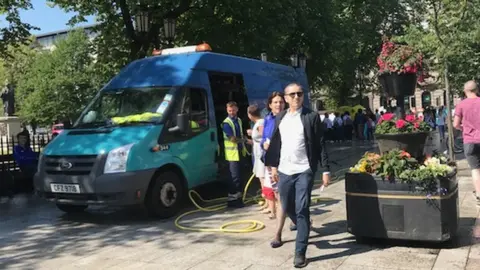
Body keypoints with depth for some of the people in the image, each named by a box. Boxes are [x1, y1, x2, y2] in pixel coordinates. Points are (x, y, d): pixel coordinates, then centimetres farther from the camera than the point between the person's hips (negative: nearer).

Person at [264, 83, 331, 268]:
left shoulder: (311, 117, -4)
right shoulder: (280, 118, 10)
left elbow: (321, 144, -5)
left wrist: (326, 170, -8)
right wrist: (273, 166, 12)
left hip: (304, 171, -5)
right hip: (284, 171, 5)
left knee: (302, 210, -5)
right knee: (287, 207, 14)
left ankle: (300, 252, 2)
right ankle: (304, 229, 43)